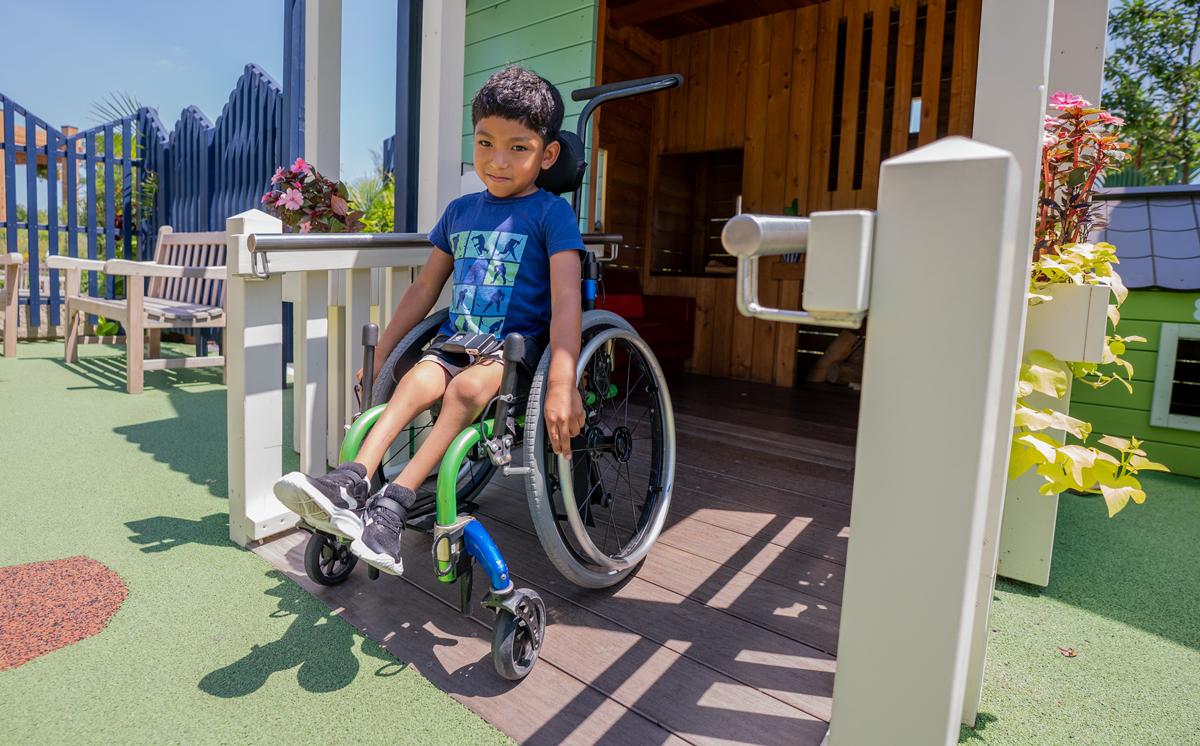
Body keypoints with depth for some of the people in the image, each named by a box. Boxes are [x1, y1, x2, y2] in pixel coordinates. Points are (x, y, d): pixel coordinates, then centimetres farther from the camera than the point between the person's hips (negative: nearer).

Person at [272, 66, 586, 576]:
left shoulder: (550, 213, -5)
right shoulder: (460, 211, 13)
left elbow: (566, 300, -17)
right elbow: (423, 290, 19)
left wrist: (561, 385, -29)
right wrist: (379, 355, 17)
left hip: (517, 344, -5)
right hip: (457, 341, 5)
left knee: (467, 387, -32)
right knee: (414, 381, -24)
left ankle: (392, 504, -30)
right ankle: (351, 482, -30)